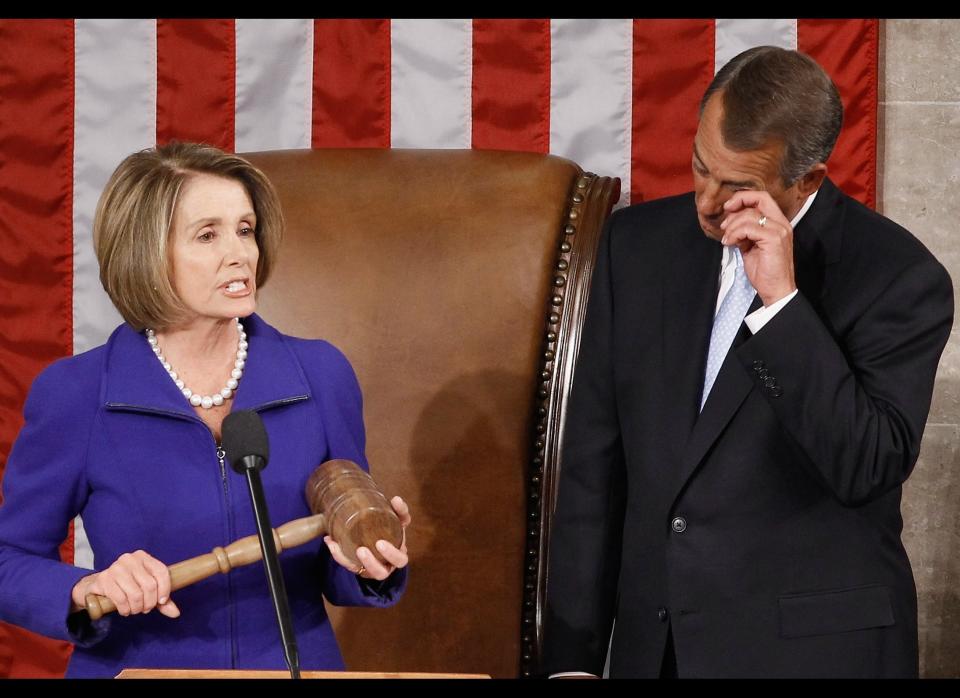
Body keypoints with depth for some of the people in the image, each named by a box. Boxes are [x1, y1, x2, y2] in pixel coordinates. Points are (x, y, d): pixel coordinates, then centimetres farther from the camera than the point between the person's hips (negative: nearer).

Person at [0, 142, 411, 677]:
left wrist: (372, 564, -10)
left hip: (294, 665, 2)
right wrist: (87, 590, -16)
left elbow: (333, 572, 11)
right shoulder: (74, 396, -4)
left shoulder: (322, 376, 3)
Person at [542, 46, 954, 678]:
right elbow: (594, 461, 4)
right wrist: (573, 656, 1)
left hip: (813, 649, -4)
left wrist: (781, 299, -24)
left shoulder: (899, 276, -11)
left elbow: (866, 470, -20)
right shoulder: (638, 242, 2)